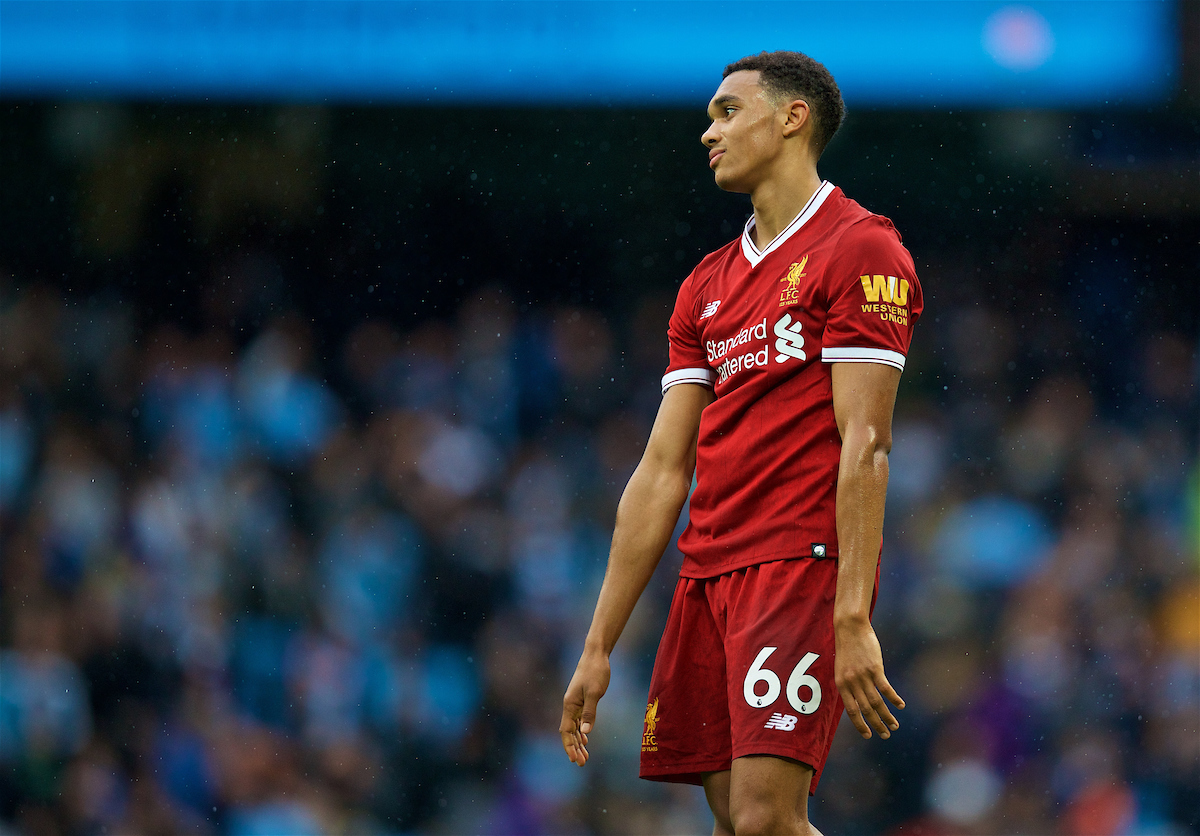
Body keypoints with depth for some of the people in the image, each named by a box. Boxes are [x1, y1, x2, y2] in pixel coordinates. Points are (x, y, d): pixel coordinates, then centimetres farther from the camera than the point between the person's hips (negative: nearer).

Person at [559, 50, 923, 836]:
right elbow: (662, 472, 18)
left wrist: (853, 620, -20)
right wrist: (599, 647, 13)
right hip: (710, 574, 7)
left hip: (804, 564, -7)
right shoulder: (708, 285, 19)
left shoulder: (859, 249, -3)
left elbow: (864, 446, -12)